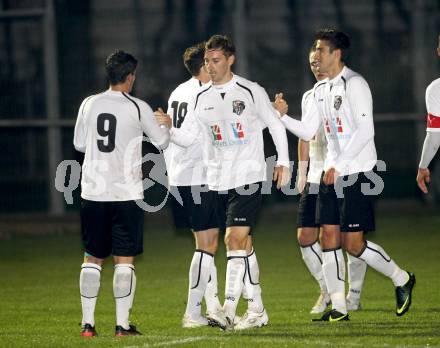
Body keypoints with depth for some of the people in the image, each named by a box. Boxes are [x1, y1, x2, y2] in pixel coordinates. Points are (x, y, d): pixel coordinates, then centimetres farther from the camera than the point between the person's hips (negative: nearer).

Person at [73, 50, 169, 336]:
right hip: (126, 194, -3)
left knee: (92, 259, 10)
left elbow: (79, 144, 13)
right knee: (125, 260, 2)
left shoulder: (89, 104, 3)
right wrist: (164, 124, 29)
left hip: (93, 193, 3)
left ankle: (88, 323, 7)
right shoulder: (138, 108, -5)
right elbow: (162, 141, 7)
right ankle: (123, 324, -1)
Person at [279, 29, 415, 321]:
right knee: (329, 239, 2)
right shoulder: (321, 89, 14)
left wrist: (338, 165, -21)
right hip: (332, 173, 8)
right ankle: (338, 307, 6)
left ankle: (401, 279, 12)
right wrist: (281, 116, -1)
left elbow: (365, 130, -19)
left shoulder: (354, 83, -12)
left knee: (354, 244, -8)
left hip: (358, 172, -8)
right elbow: (307, 131, 16)